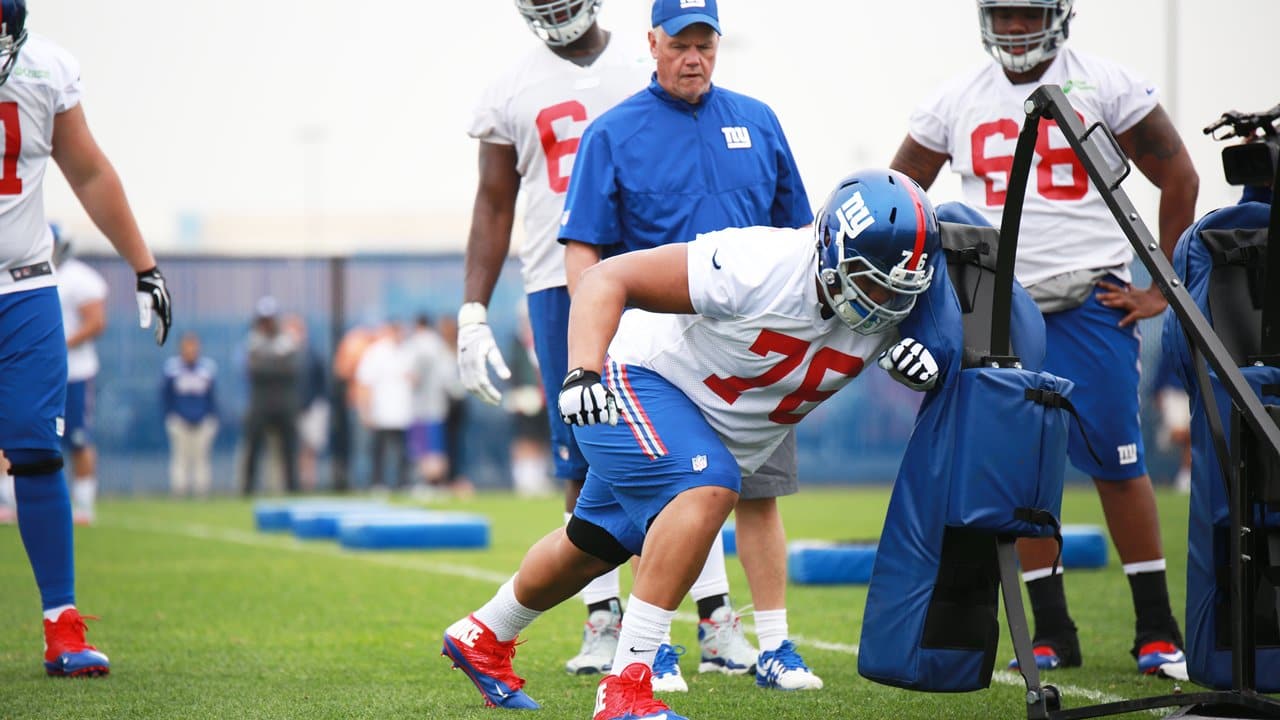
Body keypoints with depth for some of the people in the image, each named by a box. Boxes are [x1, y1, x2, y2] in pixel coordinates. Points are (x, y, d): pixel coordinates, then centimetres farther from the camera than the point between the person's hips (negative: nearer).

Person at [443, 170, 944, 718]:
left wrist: (919, 367, -24)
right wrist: (583, 371, -44)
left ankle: (483, 636, 49)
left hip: (717, 435, 8)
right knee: (709, 488, -33)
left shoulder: (885, 314, -16)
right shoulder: (758, 267, -35)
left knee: (594, 548, 22)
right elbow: (609, 278, -30)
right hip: (637, 384, -8)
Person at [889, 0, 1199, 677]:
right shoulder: (956, 101, 8)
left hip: (1089, 299, -3)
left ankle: (1156, 628, 3)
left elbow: (1179, 179, 4)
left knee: (1116, 458, -6)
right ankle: (1052, 632, 9)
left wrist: (1163, 288, 0)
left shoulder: (1105, 85, -1)